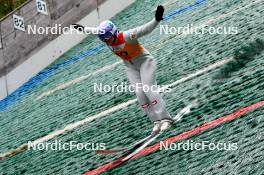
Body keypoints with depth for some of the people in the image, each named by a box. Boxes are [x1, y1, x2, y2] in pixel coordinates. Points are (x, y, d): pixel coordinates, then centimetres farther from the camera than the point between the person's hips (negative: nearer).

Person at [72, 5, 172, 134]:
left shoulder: (127, 36, -30)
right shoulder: (105, 36, -11)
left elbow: (145, 29, -40)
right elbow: (94, 30, 11)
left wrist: (156, 20, -57)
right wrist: (83, 28, 27)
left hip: (144, 61, -6)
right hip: (131, 67, 6)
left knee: (148, 89, -21)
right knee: (139, 93, -11)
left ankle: (165, 119, -23)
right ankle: (156, 121, -13)